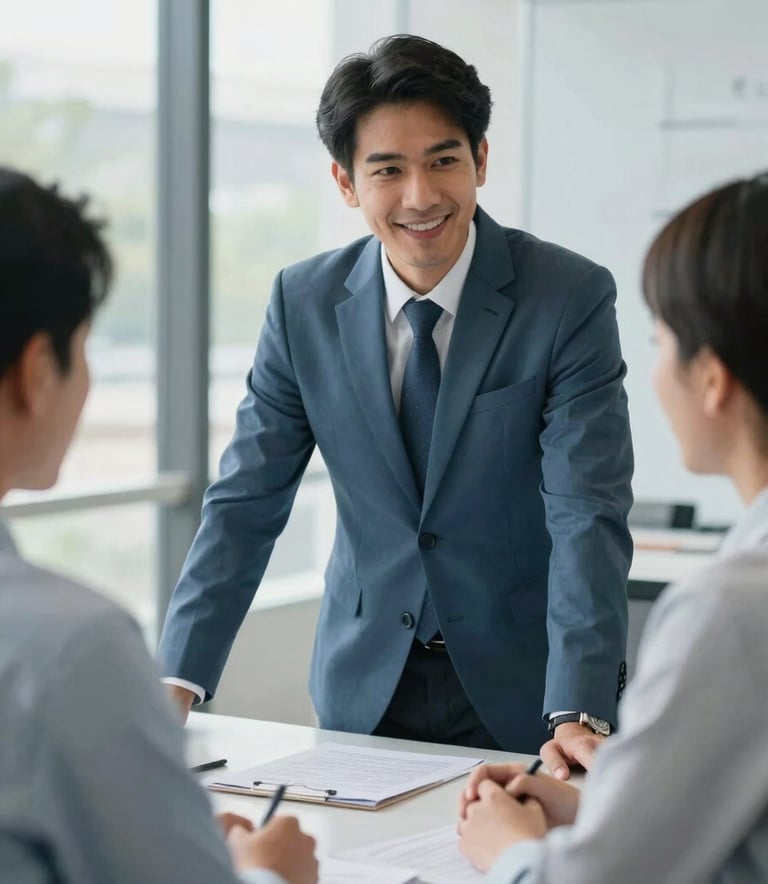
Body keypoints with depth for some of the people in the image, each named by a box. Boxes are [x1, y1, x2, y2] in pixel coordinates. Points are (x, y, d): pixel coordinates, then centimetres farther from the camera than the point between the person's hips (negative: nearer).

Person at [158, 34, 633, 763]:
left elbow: (587, 516, -18)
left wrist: (578, 714, -30)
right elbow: (246, 502, -2)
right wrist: (178, 680, -13)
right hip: (363, 692, 2)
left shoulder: (572, 298, -12)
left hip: (520, 694, -2)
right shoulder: (303, 302, -3)